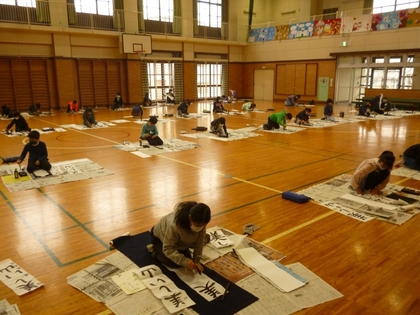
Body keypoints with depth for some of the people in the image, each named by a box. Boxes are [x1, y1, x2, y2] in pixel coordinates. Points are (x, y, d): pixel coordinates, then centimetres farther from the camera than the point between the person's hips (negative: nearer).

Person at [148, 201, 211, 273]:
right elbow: (168, 249, -38)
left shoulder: (200, 223, -29)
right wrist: (185, 261, -45)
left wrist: (196, 261, -20)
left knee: (187, 258, 6)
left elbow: (199, 242, -17)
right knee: (174, 263, -13)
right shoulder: (174, 226, -46)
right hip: (159, 237, -6)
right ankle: (154, 251, 9)